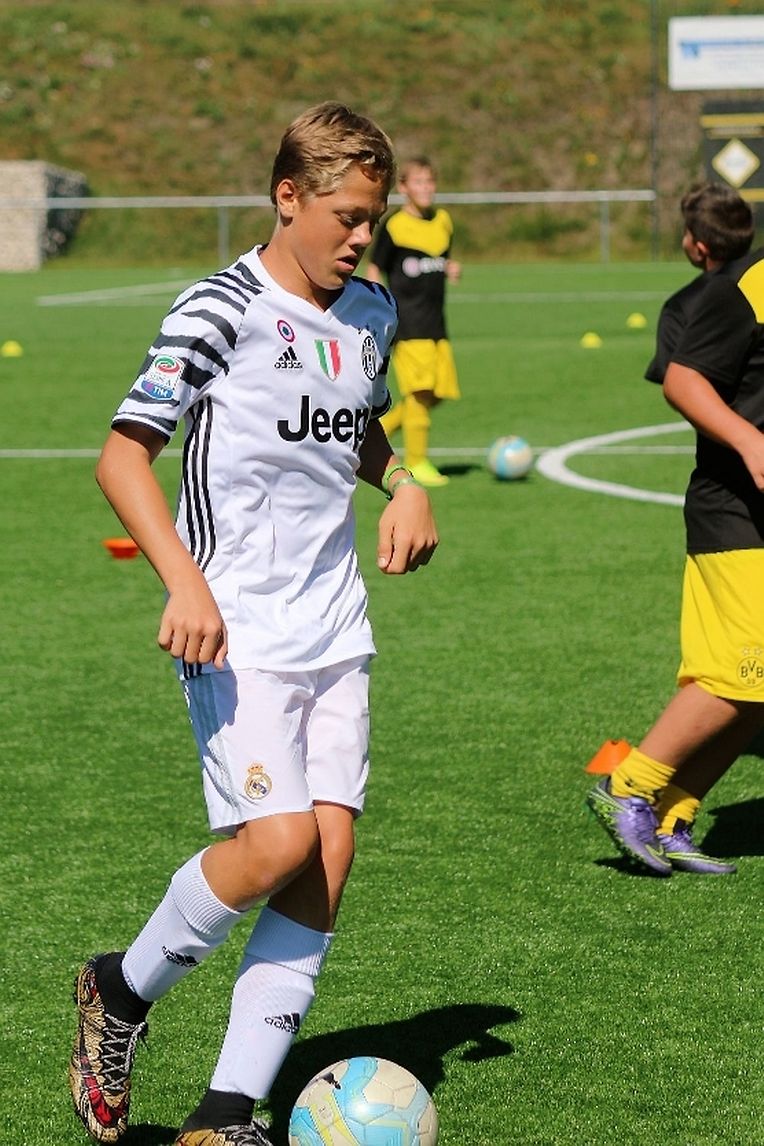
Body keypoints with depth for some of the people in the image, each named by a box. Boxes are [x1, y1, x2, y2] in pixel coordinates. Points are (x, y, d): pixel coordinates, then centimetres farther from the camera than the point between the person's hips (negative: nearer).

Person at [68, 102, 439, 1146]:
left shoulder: (371, 314, 12)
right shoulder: (221, 311, -10)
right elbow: (122, 453, -11)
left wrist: (404, 484, 9)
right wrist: (186, 582, -22)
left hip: (334, 625, 7)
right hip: (238, 628, -7)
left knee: (329, 857, -2)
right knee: (277, 842, -18)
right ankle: (121, 992, 9)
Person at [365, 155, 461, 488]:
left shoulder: (443, 222, 11)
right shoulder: (393, 227, -6)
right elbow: (374, 272, -2)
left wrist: (452, 269, 1)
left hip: (435, 323, 7)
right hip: (407, 323, -7)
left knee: (438, 392, 5)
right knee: (420, 391, -12)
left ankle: (378, 430, 21)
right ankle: (416, 463, -3)